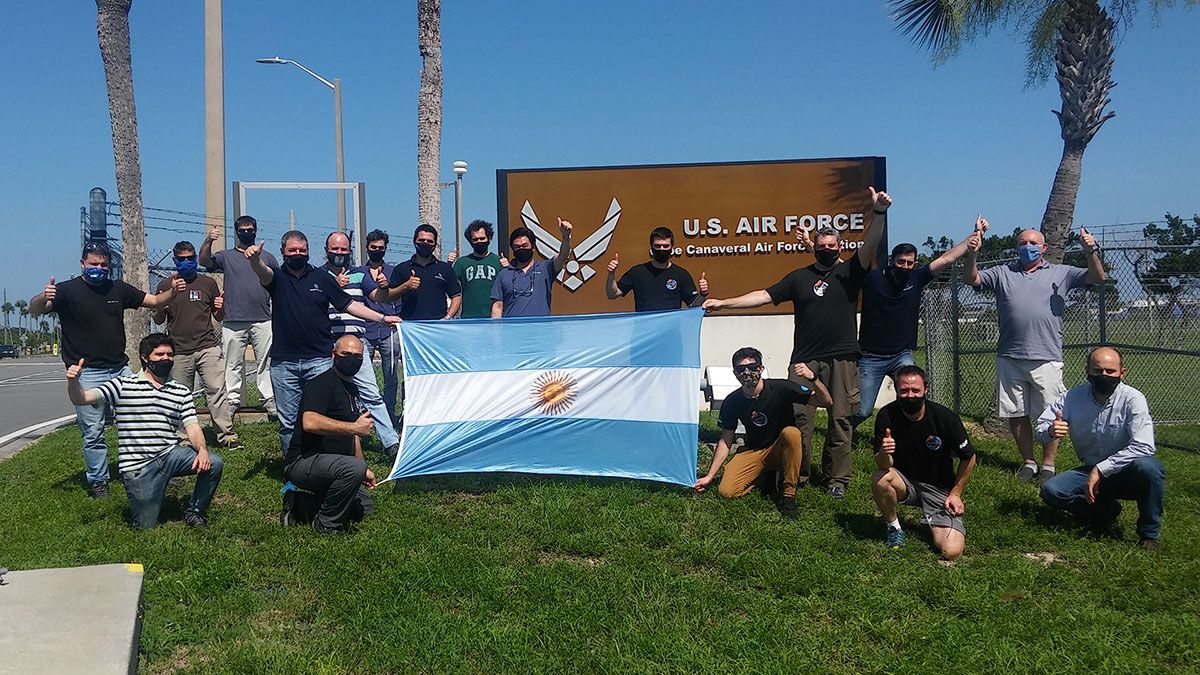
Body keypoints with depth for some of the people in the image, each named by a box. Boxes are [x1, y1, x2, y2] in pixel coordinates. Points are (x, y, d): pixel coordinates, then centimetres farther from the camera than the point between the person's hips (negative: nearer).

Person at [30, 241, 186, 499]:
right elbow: (34, 310, -16)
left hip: (120, 369, 4)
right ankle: (97, 480, 13)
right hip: (87, 373, -4)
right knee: (93, 432, 0)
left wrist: (173, 291, -7)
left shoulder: (118, 289, 10)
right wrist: (43, 298, -40)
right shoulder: (68, 290, -4)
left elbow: (154, 301, 15)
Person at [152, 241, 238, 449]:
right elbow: (158, 320, 14)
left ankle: (227, 435, -6)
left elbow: (219, 317, 16)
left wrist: (220, 308, -7)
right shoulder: (166, 285, 9)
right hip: (178, 352, 0)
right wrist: (161, 308, -8)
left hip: (208, 347, 0)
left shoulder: (207, 283, 11)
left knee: (216, 390, -8)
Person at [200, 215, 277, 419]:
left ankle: (270, 400, 6)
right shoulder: (226, 256, 11)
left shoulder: (267, 257, 14)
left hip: (263, 321, 0)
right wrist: (208, 241, -26)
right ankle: (232, 400, 10)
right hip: (233, 322, 0)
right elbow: (204, 261, -8)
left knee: (265, 363, 2)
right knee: (233, 364, 3)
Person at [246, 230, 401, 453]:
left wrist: (382, 318, 4)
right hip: (283, 362, 0)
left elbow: (349, 305, 12)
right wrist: (255, 259, -41)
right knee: (288, 421, 6)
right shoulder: (277, 278, 7)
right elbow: (262, 271, -17)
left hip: (319, 360, 0)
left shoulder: (321, 278, 10)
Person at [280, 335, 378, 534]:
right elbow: (310, 422, -34)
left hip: (330, 465, 10)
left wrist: (364, 469, 24)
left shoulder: (352, 389, 15)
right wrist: (354, 427, -31)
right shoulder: (321, 384, -15)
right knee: (354, 468, -34)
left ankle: (299, 504, 11)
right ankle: (327, 523, -13)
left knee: (366, 506, 9)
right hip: (303, 461, -10)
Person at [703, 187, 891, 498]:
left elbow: (869, 248, -10)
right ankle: (797, 474, 11)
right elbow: (765, 296, 10)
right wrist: (723, 303, 3)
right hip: (805, 358, 1)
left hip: (842, 359, -1)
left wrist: (879, 213, -25)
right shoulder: (800, 276, 13)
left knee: (840, 419, 2)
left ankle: (837, 479, 12)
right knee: (799, 418, -2)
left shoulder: (849, 272, 8)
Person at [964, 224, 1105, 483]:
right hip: (1009, 358, 2)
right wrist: (972, 255, -13)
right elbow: (971, 279, 6)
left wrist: (1091, 252, -14)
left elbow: (1097, 278, 4)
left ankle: (1048, 464, 14)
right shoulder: (1002, 273, 14)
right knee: (1015, 414, 9)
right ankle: (1028, 462, 24)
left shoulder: (1061, 273, 12)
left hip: (1046, 358, -2)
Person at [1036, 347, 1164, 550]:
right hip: (1091, 471, 3)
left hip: (1126, 473, -3)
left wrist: (1101, 469, -31)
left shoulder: (1132, 399, -17)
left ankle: (1149, 535, -13)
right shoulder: (1074, 396, -7)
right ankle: (1104, 511, 4)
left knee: (1148, 466, -36)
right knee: (1050, 490, -21)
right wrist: (1051, 431, -30)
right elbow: (1040, 429, -5)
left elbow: (1143, 447, -28)